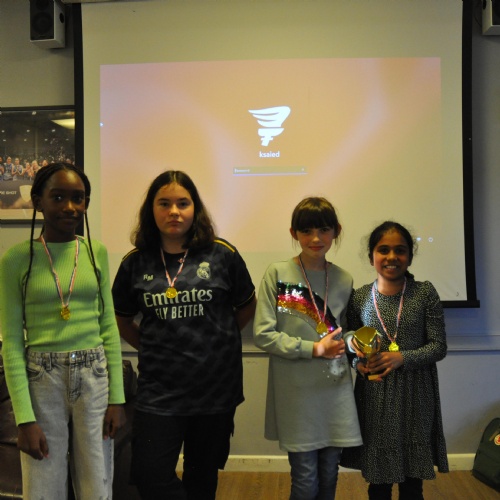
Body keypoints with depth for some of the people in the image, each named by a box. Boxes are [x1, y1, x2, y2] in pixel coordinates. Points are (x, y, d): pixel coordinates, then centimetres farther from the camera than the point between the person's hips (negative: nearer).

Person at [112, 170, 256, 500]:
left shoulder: (222, 254, -4)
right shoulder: (135, 262, 0)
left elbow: (247, 307, 9)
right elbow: (122, 319, 14)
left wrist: (217, 338, 3)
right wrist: (151, 347, 4)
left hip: (215, 387, 0)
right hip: (159, 390, 1)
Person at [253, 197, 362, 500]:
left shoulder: (344, 280, 6)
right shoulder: (278, 274, -7)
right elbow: (263, 335, -10)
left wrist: (348, 343, -1)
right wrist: (315, 349, -13)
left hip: (336, 389, 4)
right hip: (296, 392, -3)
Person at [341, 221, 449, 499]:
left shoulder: (425, 293, -5)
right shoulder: (360, 297, 0)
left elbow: (438, 346, -4)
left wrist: (402, 358, -18)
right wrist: (359, 362, -12)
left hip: (415, 395, -1)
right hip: (374, 396, 1)